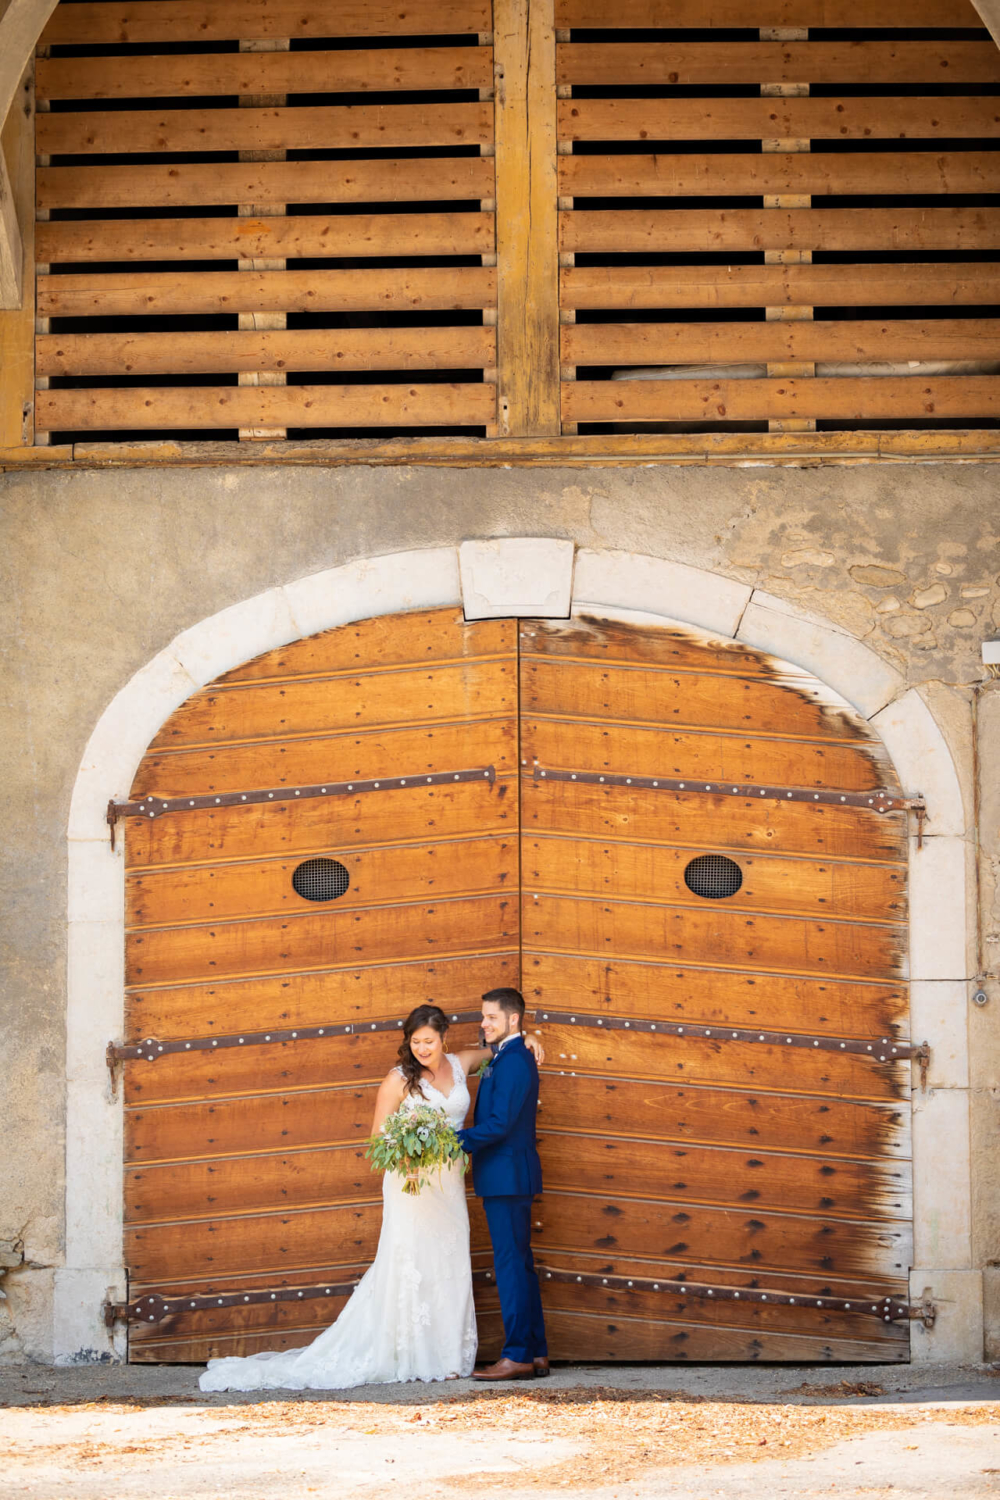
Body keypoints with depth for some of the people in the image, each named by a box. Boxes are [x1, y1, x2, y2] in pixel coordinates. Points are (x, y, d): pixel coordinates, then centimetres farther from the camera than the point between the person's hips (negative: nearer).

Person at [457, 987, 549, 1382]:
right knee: (519, 1264, 12)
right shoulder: (513, 1057, 16)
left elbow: (499, 1124, -23)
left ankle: (517, 1357, -6)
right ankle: (535, 1353, 16)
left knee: (511, 1264, -8)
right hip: (507, 1175, 11)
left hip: (507, 1175, -11)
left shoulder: (513, 1061, -16)